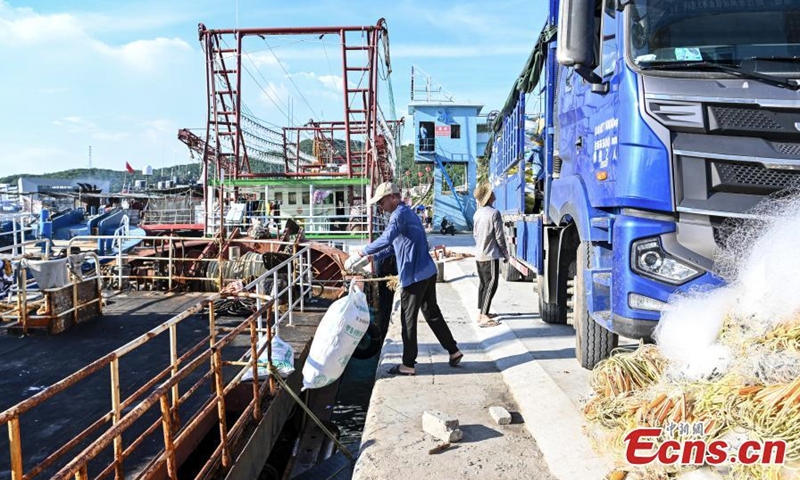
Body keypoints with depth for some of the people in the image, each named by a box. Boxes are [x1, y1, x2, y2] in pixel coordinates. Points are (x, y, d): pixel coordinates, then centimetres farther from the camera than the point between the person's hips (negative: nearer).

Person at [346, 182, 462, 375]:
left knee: (408, 319, 1)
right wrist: (373, 257, 16)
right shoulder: (407, 213, 19)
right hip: (428, 272, 10)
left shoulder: (400, 214, -13)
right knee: (432, 314, 18)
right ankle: (453, 350, 23)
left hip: (414, 275, -10)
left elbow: (386, 239, -30)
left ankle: (408, 364, 10)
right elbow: (395, 245, 25)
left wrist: (360, 254, -26)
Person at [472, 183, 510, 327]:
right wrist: (505, 253, -3)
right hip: (490, 255, -8)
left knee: (483, 284, 15)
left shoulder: (477, 213, 8)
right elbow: (499, 236, -13)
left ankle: (482, 313, 20)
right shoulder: (494, 213, -15)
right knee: (491, 285, -5)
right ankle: (484, 317, -8)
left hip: (479, 255, 8)